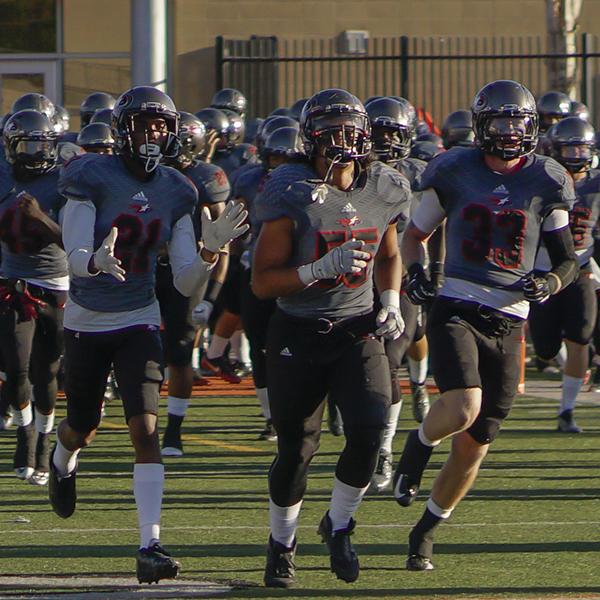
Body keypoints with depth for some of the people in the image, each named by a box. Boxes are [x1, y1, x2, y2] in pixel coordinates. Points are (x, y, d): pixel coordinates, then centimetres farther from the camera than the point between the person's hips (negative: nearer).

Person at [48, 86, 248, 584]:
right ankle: (62, 464, 54)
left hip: (139, 323, 2)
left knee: (146, 429, -15)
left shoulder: (174, 193, 0)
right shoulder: (92, 179, -13)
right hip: (88, 322, -2)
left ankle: (150, 546, -18)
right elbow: (74, 258, -19)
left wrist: (210, 250, -20)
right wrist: (96, 261, -41)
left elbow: (186, 283, -1)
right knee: (84, 427, 14)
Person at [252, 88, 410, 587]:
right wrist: (322, 268, -26)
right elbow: (262, 282, -14)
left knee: (370, 429, -17)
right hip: (298, 334, -3)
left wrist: (391, 303, 4)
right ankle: (282, 544, 30)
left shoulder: (382, 193, 0)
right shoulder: (292, 196, -15)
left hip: (358, 330, 3)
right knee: (296, 449, 4)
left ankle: (339, 526, 8)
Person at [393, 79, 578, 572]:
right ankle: (420, 444, 7)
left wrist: (549, 283, -11)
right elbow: (416, 233, 17)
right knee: (463, 409, -28)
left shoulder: (545, 184, 4)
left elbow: (568, 260, 11)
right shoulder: (455, 172, 3)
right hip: (456, 309, -2)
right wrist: (416, 269, -3)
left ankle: (427, 531, 26)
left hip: (508, 324, 2)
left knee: (473, 447, 5)